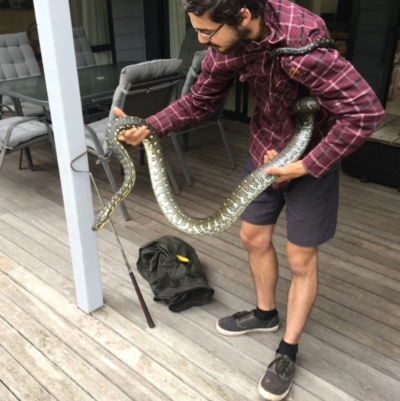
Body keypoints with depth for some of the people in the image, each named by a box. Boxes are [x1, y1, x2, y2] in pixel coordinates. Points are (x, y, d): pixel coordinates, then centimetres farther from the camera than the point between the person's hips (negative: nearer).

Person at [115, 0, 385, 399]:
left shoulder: (301, 40, -34)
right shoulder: (227, 42, -13)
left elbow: (365, 111, -32)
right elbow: (200, 100, 0)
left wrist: (305, 166, -27)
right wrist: (149, 127, -13)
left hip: (312, 155, -6)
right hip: (263, 148, 7)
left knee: (300, 257, 5)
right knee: (253, 236, 16)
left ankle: (287, 352, 26)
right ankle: (265, 313, 42)